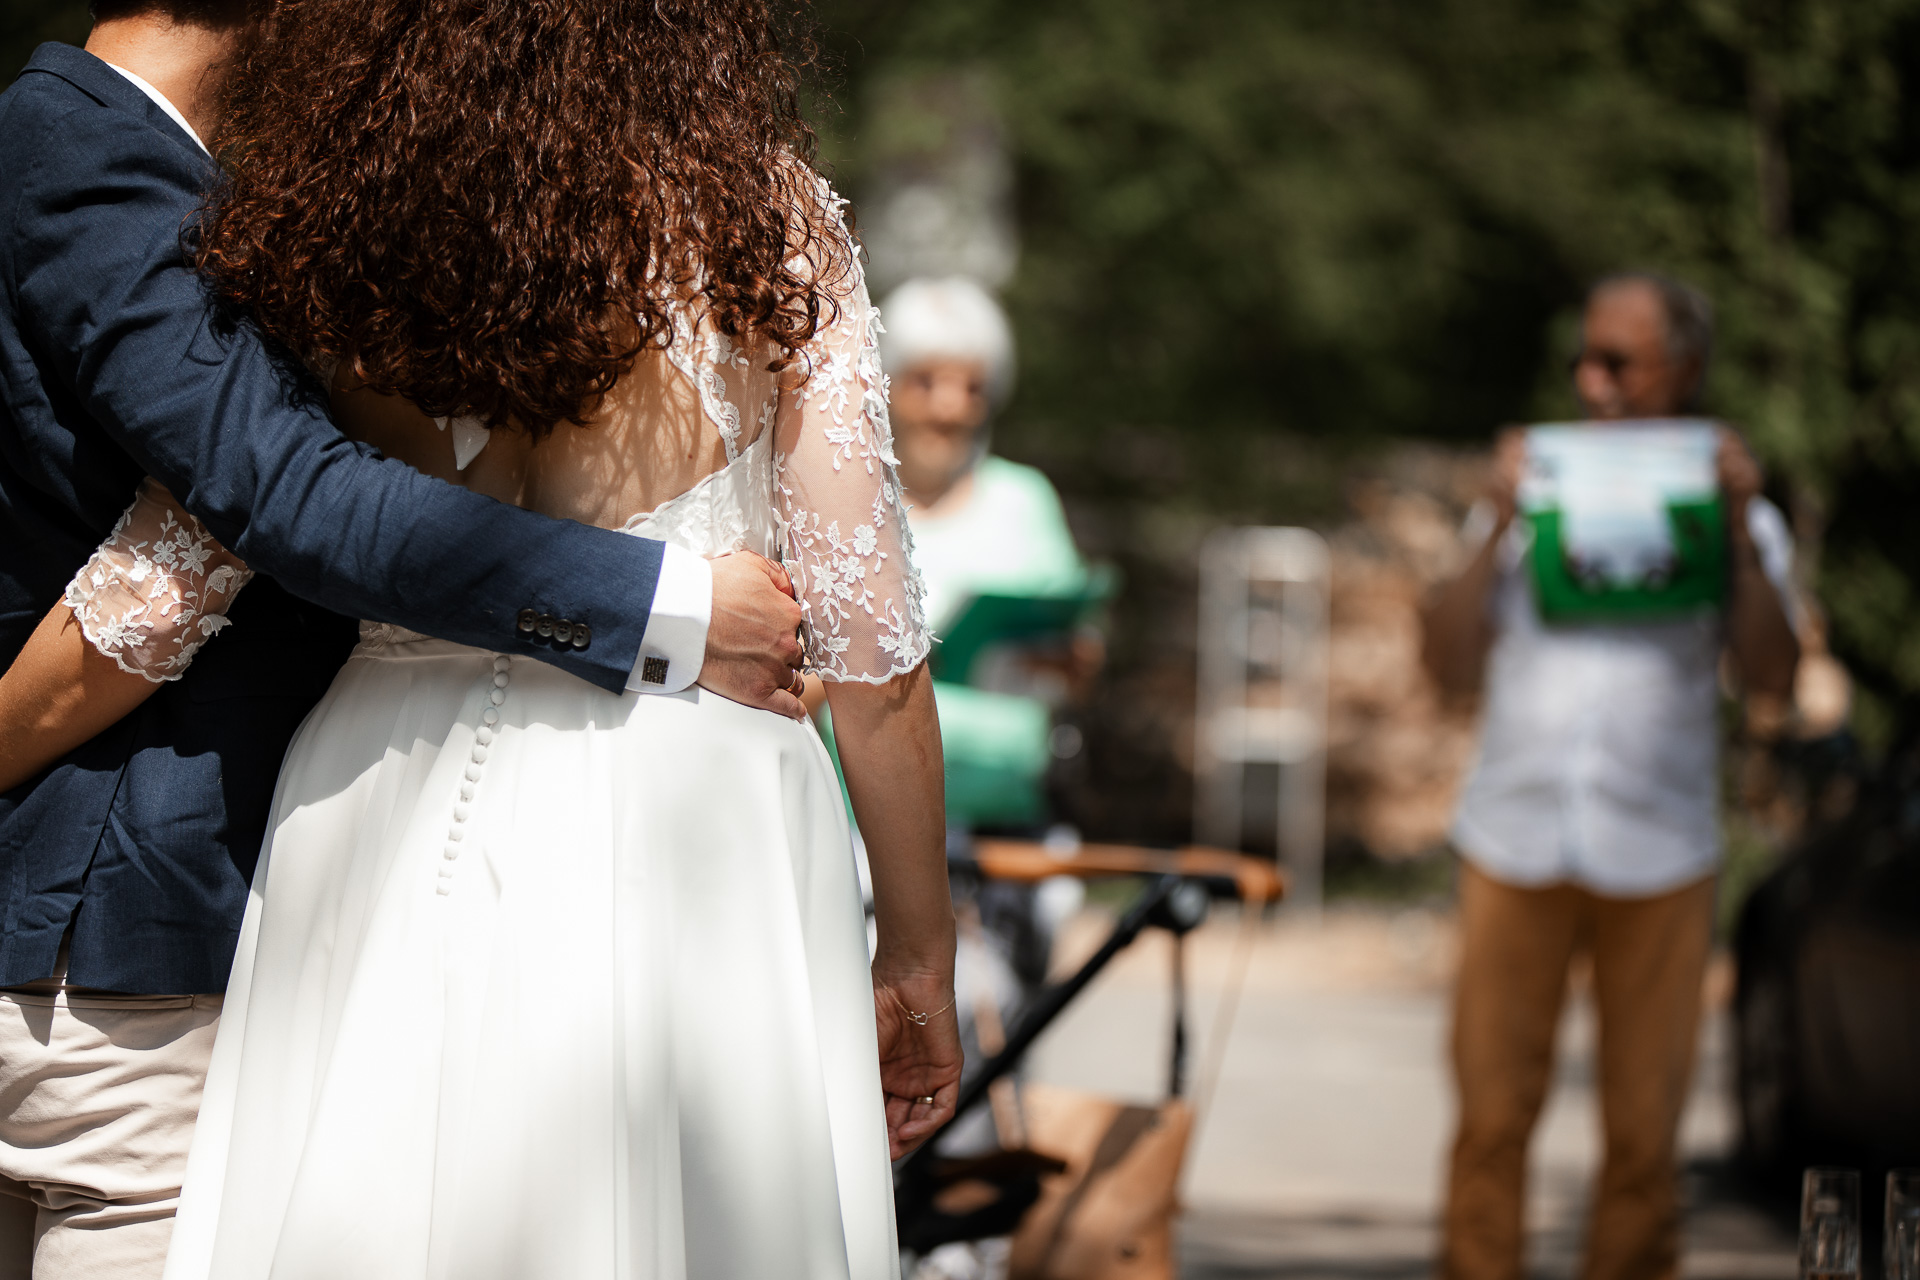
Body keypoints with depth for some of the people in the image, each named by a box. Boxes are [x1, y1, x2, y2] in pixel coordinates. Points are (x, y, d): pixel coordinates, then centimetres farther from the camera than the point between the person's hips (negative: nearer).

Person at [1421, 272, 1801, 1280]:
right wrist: (1498, 530, -3)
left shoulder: (1734, 517, 11)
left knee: (1642, 1125, 1)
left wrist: (1741, 534, -12)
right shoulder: (1533, 497, 14)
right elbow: (1451, 662, 5)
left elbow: (1773, 676, -4)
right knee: (1492, 1112, 0)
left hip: (1657, 856, -1)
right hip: (1515, 846, 1)